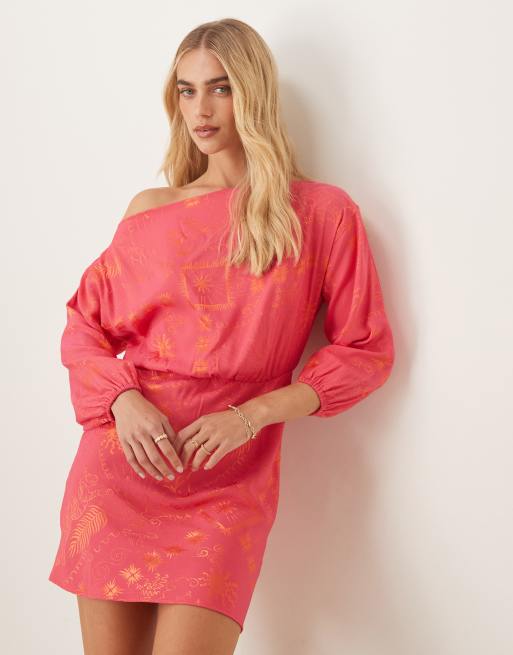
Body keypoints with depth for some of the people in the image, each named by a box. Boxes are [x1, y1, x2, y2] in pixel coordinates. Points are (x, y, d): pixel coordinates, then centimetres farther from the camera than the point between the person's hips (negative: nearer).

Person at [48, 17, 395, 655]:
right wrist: (125, 401, -8)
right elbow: (84, 327, 13)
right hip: (122, 460, 2)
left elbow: (366, 350, 2)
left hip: (227, 481, -2)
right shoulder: (149, 210, 10)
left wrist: (249, 416, -9)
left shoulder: (322, 213, 3)